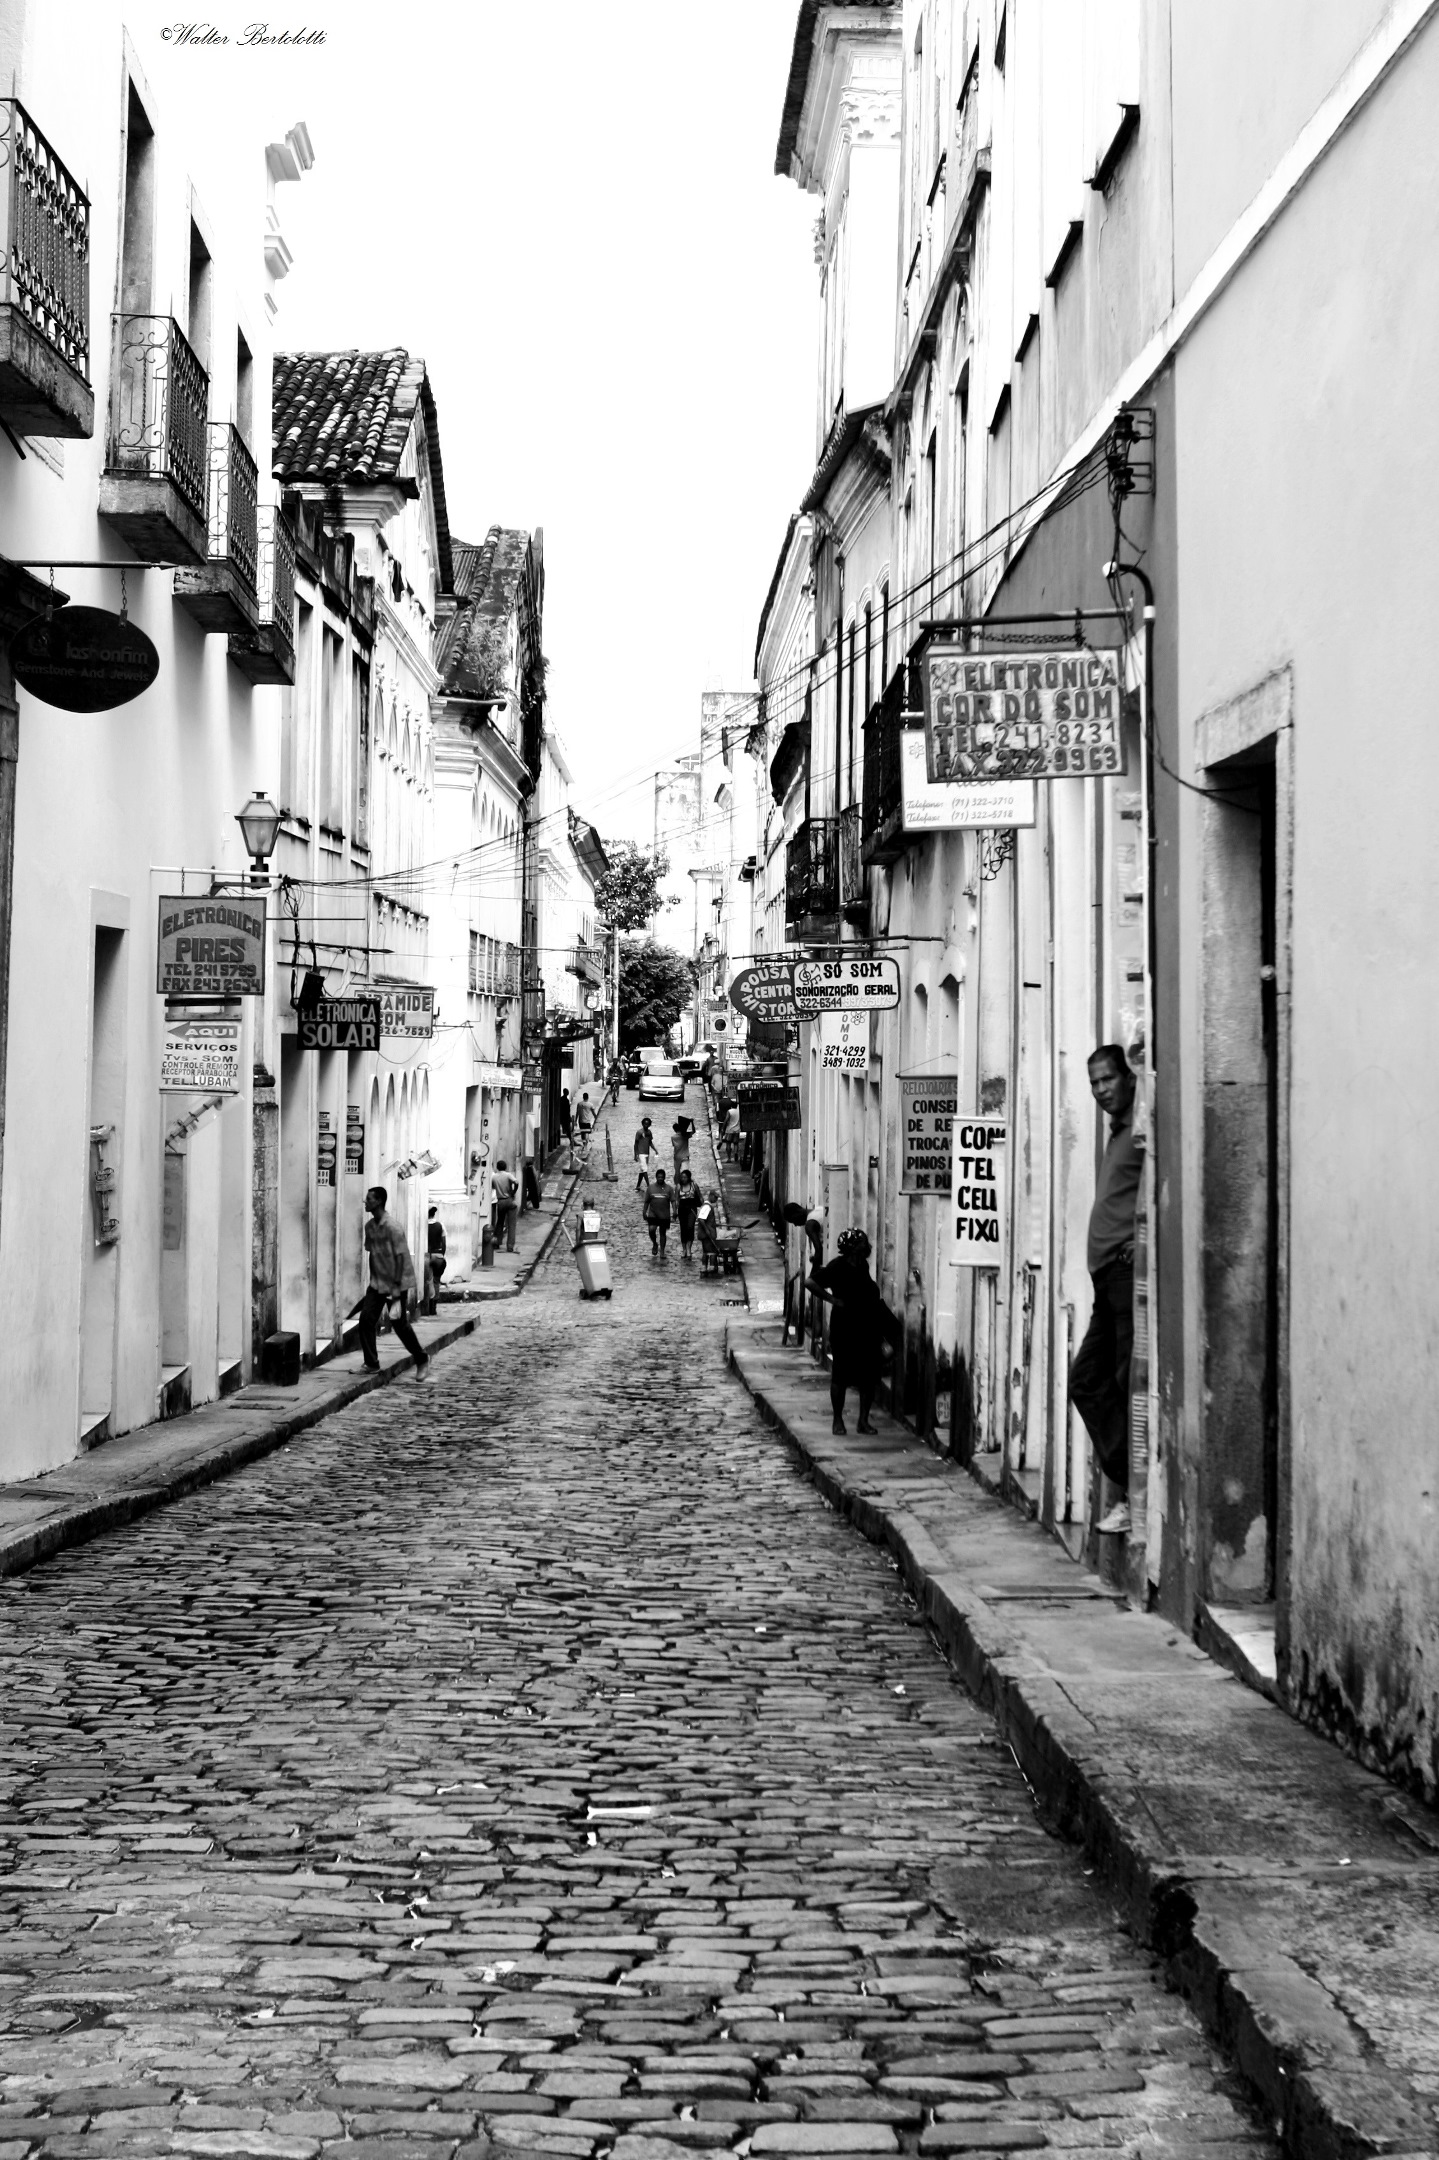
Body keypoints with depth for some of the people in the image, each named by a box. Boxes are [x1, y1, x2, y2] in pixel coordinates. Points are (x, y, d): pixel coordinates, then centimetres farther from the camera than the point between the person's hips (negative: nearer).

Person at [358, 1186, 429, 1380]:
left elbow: (400, 1257, -19)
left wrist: (396, 1286, -20)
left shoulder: (392, 1227, -20)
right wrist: (373, 1280, 15)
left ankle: (422, 1361, 17)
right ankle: (371, 1364, 5)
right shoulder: (369, 1226, 4)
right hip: (378, 1283, 7)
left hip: (397, 1283, -7)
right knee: (366, 1319, -4)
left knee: (401, 1325, -2)